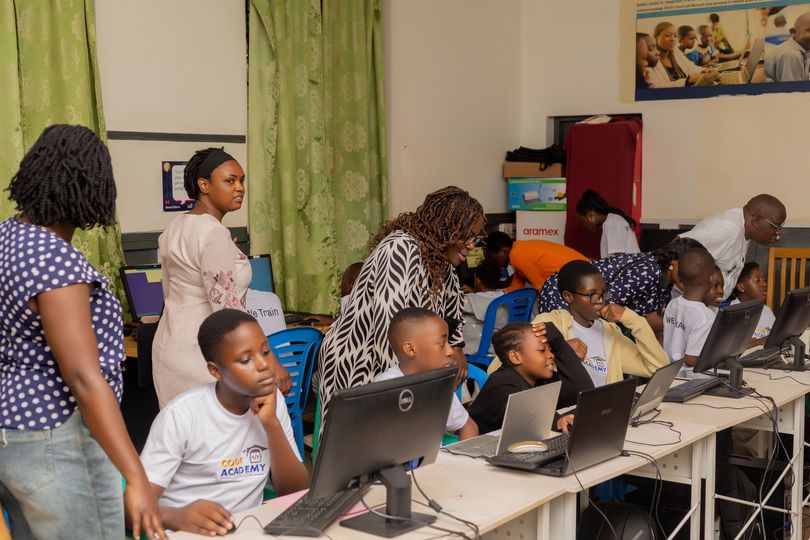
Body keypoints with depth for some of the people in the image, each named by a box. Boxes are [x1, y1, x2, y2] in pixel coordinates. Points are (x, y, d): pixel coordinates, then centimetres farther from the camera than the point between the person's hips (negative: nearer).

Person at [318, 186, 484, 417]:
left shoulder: (439, 256, 3)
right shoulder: (402, 250, -22)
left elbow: (450, 297, 23)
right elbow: (390, 324, -30)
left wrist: (456, 347, 10)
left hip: (399, 367, 8)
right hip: (355, 366, -8)